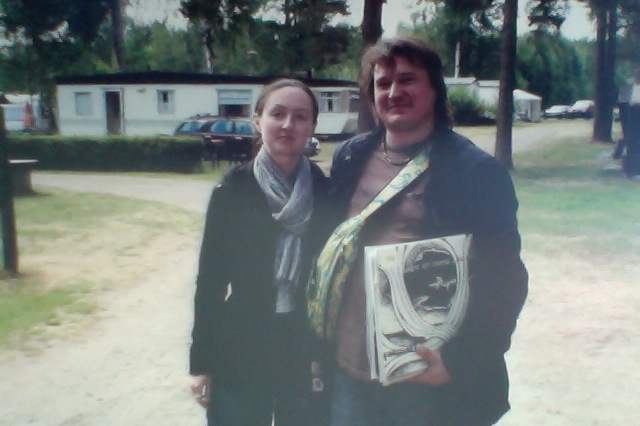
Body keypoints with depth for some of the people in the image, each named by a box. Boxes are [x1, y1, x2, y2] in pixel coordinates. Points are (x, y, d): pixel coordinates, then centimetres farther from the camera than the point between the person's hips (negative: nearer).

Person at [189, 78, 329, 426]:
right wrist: (201, 362, -2)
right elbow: (210, 277, -3)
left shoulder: (326, 192, -3)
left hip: (307, 353, 1)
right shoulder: (232, 190, -6)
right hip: (240, 352, -1)